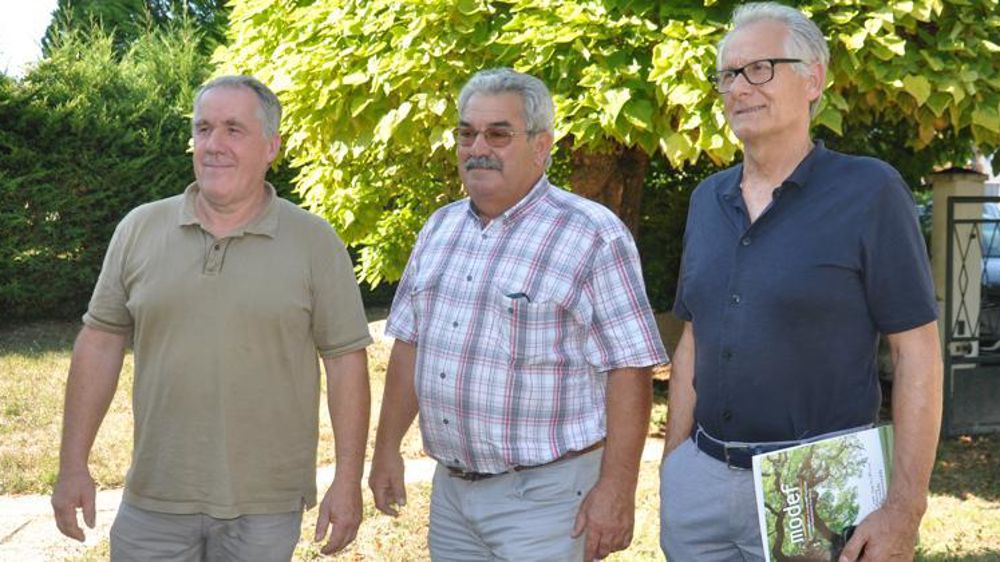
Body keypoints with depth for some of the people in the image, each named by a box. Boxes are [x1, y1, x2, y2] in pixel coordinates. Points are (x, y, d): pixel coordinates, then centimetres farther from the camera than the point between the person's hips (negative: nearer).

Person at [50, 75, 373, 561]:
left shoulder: (314, 242, -2)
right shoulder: (139, 229, 3)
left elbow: (345, 360, -2)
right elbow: (100, 342, 6)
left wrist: (348, 483, -6)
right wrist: (73, 465, 3)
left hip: (265, 508, -1)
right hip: (154, 501, 2)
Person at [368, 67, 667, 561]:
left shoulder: (593, 236, -11)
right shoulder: (441, 228, 10)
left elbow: (629, 368, -14)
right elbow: (410, 343, 16)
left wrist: (617, 488, -18)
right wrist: (387, 449, 13)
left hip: (544, 495, -6)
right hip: (450, 489, 6)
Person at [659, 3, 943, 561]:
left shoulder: (869, 191, -8)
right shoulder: (708, 199, 9)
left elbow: (917, 352, -10)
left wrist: (905, 507, -16)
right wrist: (673, 467, 11)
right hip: (700, 481, 5)